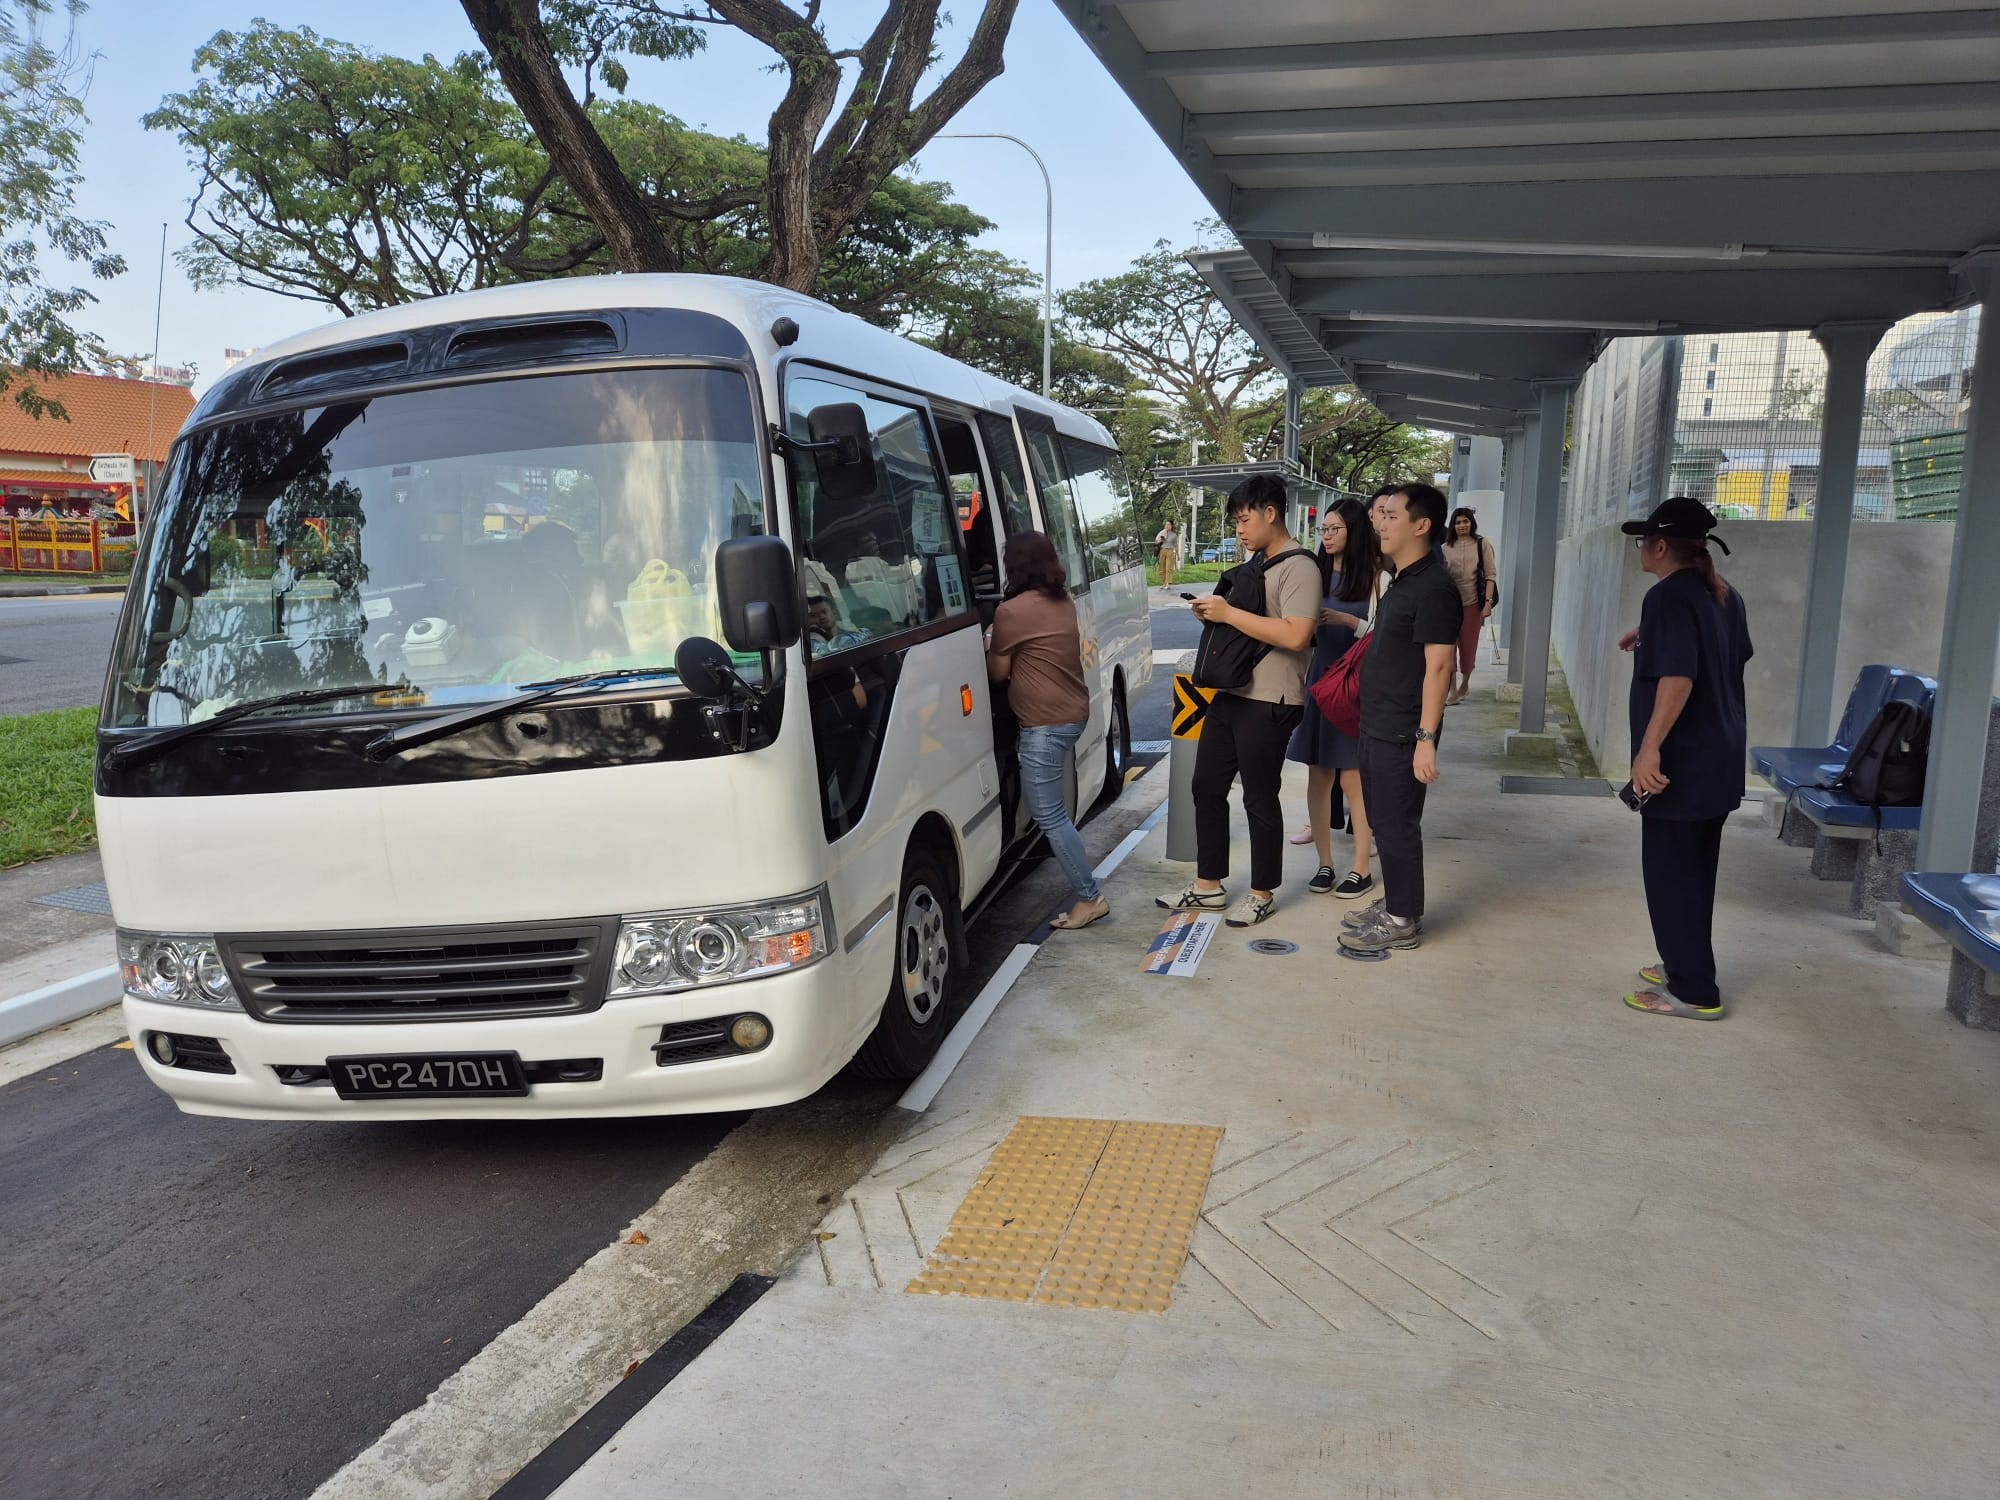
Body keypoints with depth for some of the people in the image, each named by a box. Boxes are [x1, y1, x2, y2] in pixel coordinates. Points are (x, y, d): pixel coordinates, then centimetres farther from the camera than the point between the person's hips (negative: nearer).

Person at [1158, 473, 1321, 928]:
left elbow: (1295, 635, -26)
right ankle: (1208, 885, 24)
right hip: (1229, 694, 10)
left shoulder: (1298, 567, -14)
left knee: (1259, 800, 1)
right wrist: (1213, 613, 6)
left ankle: (1262, 894, 16)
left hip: (1268, 703, -9)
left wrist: (1229, 613, -22)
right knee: (1207, 787, 12)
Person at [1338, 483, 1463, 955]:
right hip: (1376, 725, 10)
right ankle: (1392, 904, 30)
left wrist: (1426, 737, -24)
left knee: (1397, 826, 0)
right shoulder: (1400, 581, 13)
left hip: (1401, 732, -10)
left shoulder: (1433, 587, -17)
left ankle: (1403, 921, 12)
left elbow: (1438, 666, -21)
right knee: (1382, 821, 17)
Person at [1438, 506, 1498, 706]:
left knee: (1468, 647, 7)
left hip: (1472, 603, -1)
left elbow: (1491, 575, 0)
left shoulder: (1482, 545, 3)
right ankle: (1452, 691, -6)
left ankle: (1464, 684, 29)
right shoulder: (1446, 547, 8)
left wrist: (1488, 602, -8)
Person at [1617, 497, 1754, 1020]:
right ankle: (1685, 965, 30)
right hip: (1721, 759, 9)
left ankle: (1694, 991, 4)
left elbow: (1678, 676, -28)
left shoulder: (1669, 596, -16)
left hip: (1682, 761, -9)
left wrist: (1650, 747, -31)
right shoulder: (1723, 595, 12)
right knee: (1695, 869, 18)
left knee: (1670, 873, -1)